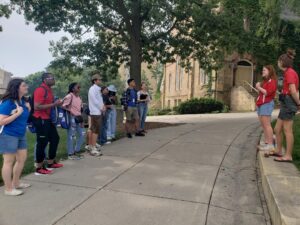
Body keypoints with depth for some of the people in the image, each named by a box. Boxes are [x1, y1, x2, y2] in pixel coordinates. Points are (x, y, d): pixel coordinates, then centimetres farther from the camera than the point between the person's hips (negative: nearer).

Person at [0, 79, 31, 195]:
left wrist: (28, 109, 1)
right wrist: (17, 113, -24)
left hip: (21, 135, 9)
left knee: (22, 158, 14)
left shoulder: (22, 101, 5)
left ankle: (16, 183, 30)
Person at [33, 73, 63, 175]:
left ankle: (51, 163, 28)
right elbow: (37, 107, -25)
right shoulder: (40, 90, -17)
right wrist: (54, 104, -23)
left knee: (55, 138, 16)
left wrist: (57, 103, 12)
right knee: (42, 142, -3)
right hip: (40, 119, -10)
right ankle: (39, 168, 9)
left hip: (47, 119, 10)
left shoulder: (49, 90, 12)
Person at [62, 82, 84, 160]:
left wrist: (81, 120, 12)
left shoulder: (79, 97, 13)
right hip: (71, 118, -8)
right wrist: (72, 113, -16)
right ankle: (70, 154, 9)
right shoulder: (69, 96, -11)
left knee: (81, 135, 12)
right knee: (71, 136, -2)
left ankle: (76, 151, 25)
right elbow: (64, 106, -17)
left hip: (78, 118, 8)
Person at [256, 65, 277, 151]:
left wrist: (259, 87, -8)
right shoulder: (265, 81, 23)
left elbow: (268, 92, -17)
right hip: (261, 104, 10)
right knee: (263, 125, 7)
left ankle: (270, 145, -11)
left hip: (267, 104, -10)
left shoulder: (272, 81, -6)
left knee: (267, 124, -12)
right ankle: (266, 143, 11)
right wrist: (258, 87, 11)